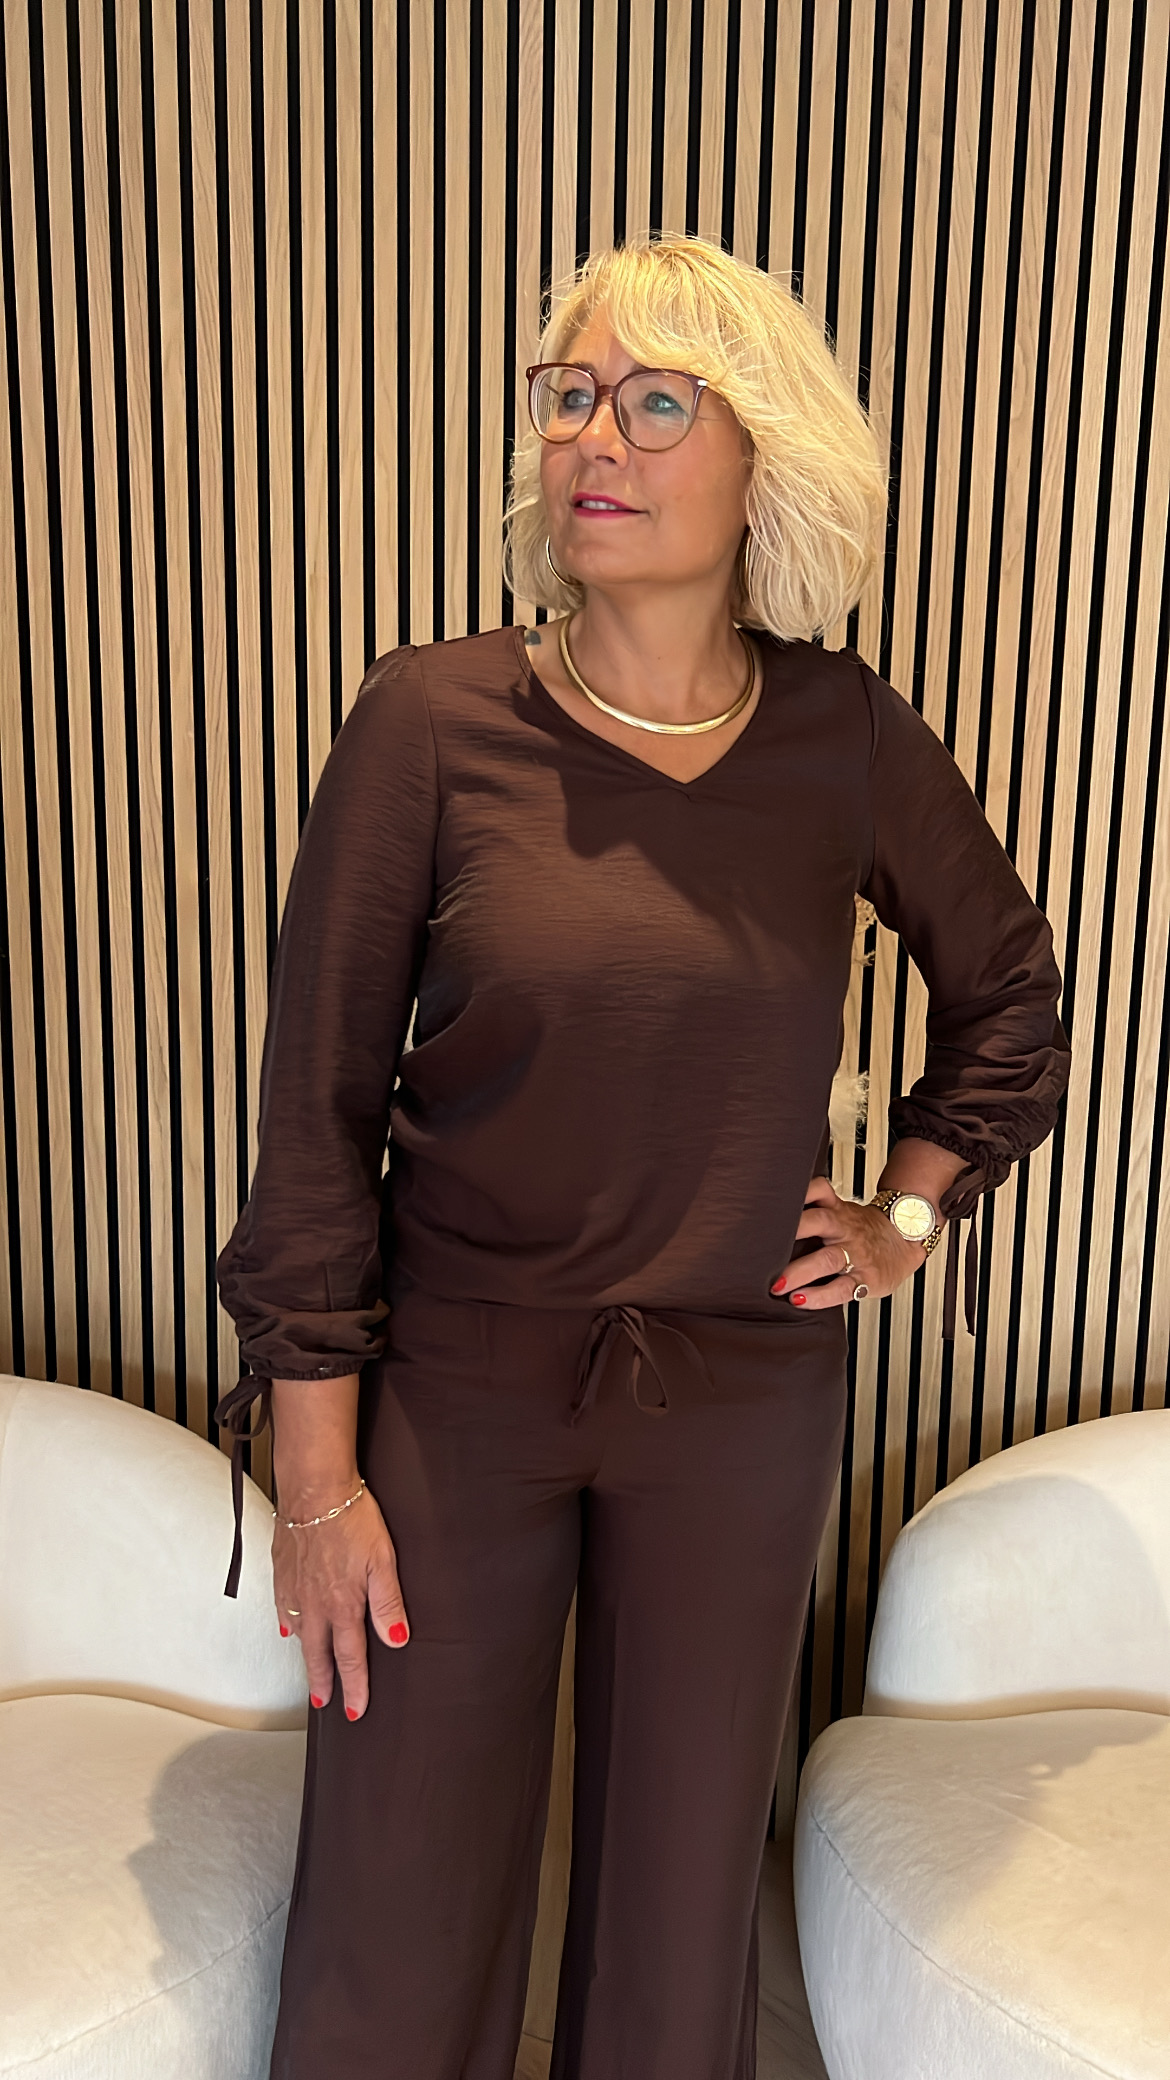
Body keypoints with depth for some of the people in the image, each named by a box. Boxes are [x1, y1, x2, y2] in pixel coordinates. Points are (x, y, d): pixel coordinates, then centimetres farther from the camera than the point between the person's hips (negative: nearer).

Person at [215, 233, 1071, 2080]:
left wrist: (911, 1214, 6)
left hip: (742, 1397, 2)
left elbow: (1009, 991, 14)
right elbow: (319, 1109, -9)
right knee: (397, 1912, 12)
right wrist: (316, 1473, -8)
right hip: (457, 1382, -1)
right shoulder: (431, 717, -11)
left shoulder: (850, 739, -4)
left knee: (685, 1893, 18)